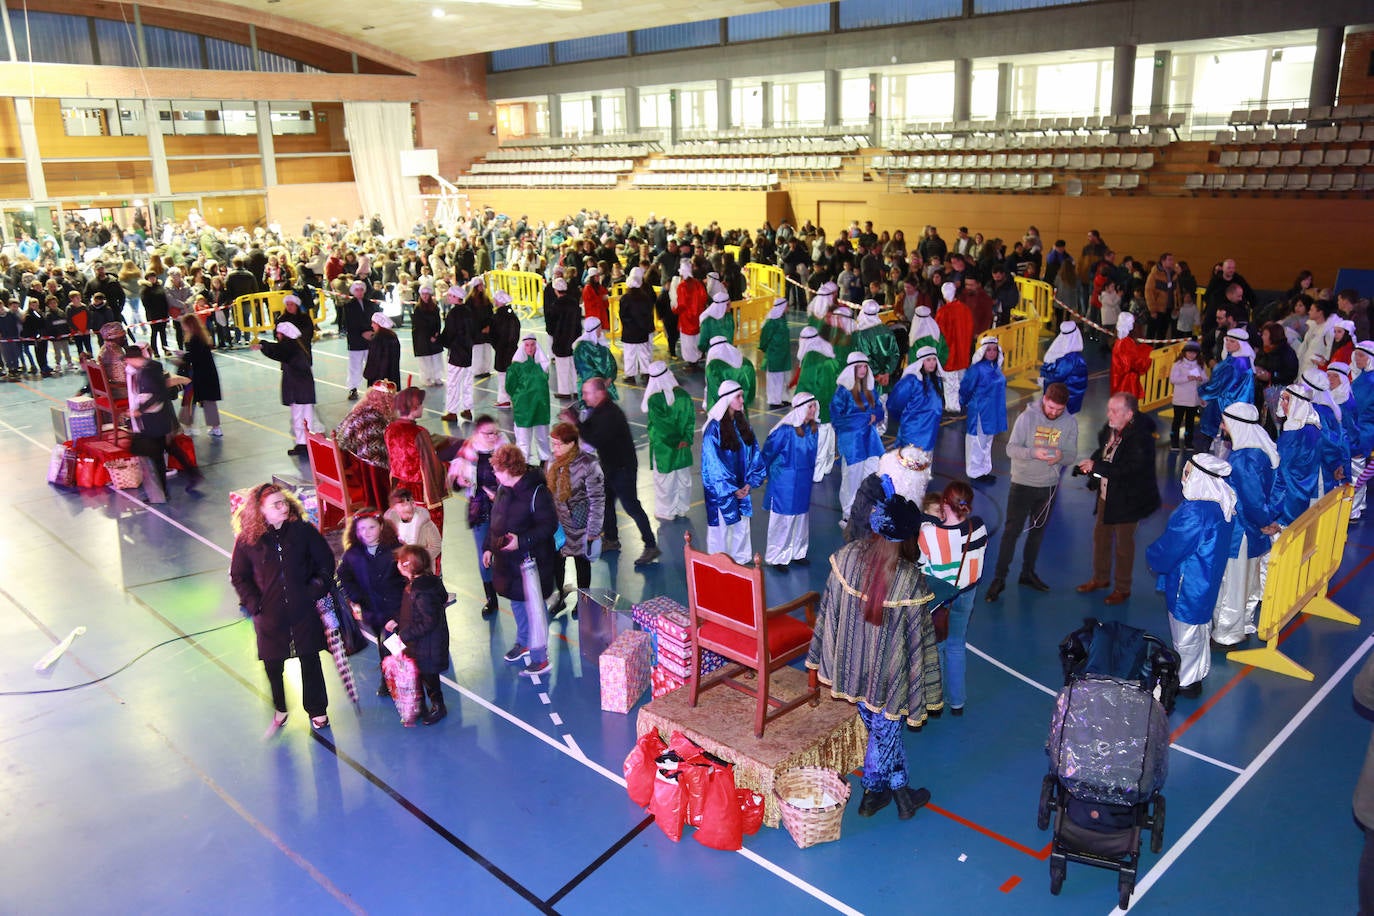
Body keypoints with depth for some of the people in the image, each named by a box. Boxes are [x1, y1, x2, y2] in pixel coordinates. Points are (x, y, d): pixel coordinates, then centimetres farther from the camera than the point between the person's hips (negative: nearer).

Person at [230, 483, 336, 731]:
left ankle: (317, 710, 29)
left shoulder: (303, 531, -8)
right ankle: (280, 710, 36)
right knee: (273, 664, 12)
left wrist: (318, 588, -8)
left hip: (304, 610, 0)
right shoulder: (247, 540, -8)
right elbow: (238, 576, 4)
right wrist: (253, 603, -7)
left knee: (310, 661, 11)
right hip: (269, 615, 0)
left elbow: (326, 560, 2)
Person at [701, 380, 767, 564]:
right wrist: (732, 489, -15)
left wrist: (750, 482, -7)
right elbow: (714, 463, -17)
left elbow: (754, 452, 3)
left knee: (742, 526, 15)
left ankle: (741, 560, 31)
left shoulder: (742, 422, 2)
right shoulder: (714, 428, -17)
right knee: (721, 527, 6)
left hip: (741, 487, 6)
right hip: (720, 489, -6)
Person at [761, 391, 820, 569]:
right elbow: (768, 452, -11)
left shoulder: (812, 429, -2)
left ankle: (797, 552, 33)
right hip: (785, 483, -7)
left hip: (803, 483, 7)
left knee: (801, 517, 17)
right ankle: (777, 557, 18)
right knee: (782, 519, 4)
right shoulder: (786, 430, -23)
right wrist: (770, 473, 2)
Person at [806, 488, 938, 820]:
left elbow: (829, 609, -4)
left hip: (852, 664, 4)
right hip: (888, 675, -4)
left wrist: (823, 657, 12)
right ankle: (872, 793, 42)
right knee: (885, 733, 21)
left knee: (879, 727, 26)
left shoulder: (846, 556, -18)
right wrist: (924, 694, -4)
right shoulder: (911, 581, -28)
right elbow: (918, 642, -18)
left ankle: (900, 789, 44)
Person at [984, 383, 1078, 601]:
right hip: (1023, 484, -3)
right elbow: (1011, 448, -14)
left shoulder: (1071, 422, -3)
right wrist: (1033, 453, -33)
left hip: (1049, 486, 4)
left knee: (1038, 531, 17)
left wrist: (1061, 456, -26)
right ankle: (999, 578, 4)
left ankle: (1028, 572, 33)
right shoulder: (1027, 417, -12)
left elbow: (1072, 456, -2)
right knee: (1012, 531, -3)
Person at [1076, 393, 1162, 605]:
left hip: (1127, 499, -8)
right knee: (1101, 536, 20)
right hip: (1106, 494, 8)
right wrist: (1091, 462, -6)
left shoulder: (1140, 437, -27)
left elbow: (1129, 469, -32)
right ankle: (1100, 578, 40)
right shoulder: (1109, 429, -4)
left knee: (1124, 543, 8)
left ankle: (1123, 588, 26)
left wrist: (1096, 466, -29)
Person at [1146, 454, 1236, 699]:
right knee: (1200, 626, 25)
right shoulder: (1223, 503, -4)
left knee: (1186, 632, 8)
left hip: (1189, 584, -9)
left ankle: (1185, 682, 24)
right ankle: (1198, 671, 42)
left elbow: (1170, 549, -23)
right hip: (1207, 579, 9)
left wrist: (1151, 555, -2)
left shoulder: (1194, 512, -33)